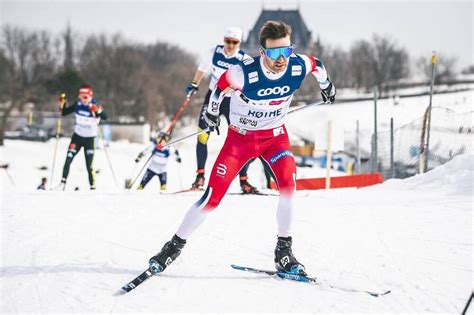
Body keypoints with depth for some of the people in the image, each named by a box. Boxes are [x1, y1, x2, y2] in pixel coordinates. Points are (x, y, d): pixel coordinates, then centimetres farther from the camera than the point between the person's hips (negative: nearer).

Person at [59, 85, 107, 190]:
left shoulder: (95, 106, -16)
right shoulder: (77, 104, -5)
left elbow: (105, 117, -34)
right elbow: (64, 113, 6)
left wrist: (98, 110, -51)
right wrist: (62, 104, -12)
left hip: (89, 139, -3)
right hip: (77, 137, 3)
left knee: (89, 166, -7)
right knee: (68, 160, -5)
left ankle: (93, 186, 4)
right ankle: (63, 182, 7)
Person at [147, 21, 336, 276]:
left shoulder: (298, 66, -22)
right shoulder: (245, 72, -31)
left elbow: (317, 64, 4)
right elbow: (221, 85, -8)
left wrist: (327, 86, 23)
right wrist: (212, 111, 9)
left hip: (275, 135, 2)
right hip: (241, 136, -2)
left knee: (288, 182, -25)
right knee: (213, 197, -6)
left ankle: (284, 251, -12)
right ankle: (175, 245, 13)